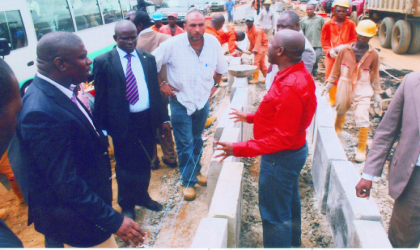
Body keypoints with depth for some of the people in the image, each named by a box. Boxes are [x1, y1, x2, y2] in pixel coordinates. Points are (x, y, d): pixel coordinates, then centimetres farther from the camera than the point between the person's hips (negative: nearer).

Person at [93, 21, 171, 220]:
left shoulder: (148, 58, 6)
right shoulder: (103, 62, -7)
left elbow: (155, 90, 9)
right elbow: (101, 98, -5)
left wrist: (163, 118, 7)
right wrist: (102, 128, -6)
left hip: (147, 120, 4)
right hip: (122, 123, -4)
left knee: (144, 163, 19)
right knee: (125, 167, 12)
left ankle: (142, 196, 43)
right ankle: (127, 206, 34)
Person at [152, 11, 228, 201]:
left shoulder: (213, 42, -10)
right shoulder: (172, 44, -20)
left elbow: (221, 67, 9)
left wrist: (214, 84, 6)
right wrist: (161, 85, -10)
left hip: (203, 101, 3)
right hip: (180, 101, -3)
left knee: (197, 140, 21)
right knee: (185, 144, 3)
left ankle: (196, 170, 43)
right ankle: (189, 181, 21)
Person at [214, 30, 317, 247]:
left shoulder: (290, 87, -31)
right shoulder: (298, 73, 1)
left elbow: (282, 138, -30)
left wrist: (239, 149, -32)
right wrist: (251, 117, 17)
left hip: (281, 157, -11)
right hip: (294, 150, 11)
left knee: (274, 215, 6)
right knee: (290, 203, 29)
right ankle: (292, 242, 52)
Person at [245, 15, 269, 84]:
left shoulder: (257, 30, -24)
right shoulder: (247, 29, 1)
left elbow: (258, 41, -30)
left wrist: (255, 50, -36)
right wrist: (250, 48, 10)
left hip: (263, 45, -9)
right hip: (256, 46, 9)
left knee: (256, 61, -15)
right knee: (261, 62, 14)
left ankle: (255, 78, -9)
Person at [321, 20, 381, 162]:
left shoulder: (373, 54, -4)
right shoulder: (345, 50, -5)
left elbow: (375, 75, 4)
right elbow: (336, 68, 4)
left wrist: (377, 94, 4)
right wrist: (329, 84, 5)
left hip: (362, 90, -1)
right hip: (344, 87, 1)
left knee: (362, 119, -8)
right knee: (341, 111, 21)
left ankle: (362, 149, 6)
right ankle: (337, 130, 52)